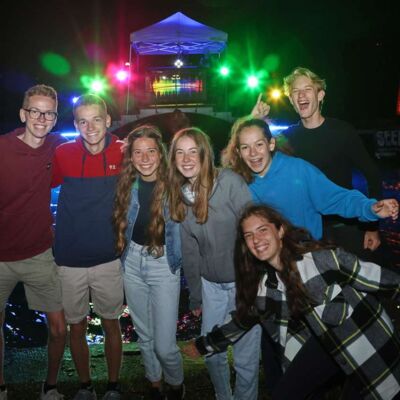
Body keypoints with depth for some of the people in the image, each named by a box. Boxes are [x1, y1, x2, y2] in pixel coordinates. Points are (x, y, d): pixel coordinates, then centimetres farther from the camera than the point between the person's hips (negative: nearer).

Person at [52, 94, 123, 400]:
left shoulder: (123, 152, -7)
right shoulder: (63, 154, -6)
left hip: (108, 260, 0)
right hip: (69, 260, 1)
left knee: (112, 325, 13)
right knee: (77, 326, 14)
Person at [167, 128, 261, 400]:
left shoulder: (230, 182, -16)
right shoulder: (178, 195, 1)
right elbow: (189, 251, 6)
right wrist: (195, 298, 9)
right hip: (211, 284, 5)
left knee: (246, 357, 4)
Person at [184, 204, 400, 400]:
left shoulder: (320, 258, -27)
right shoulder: (263, 285, -7)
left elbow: (374, 276, -20)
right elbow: (242, 320, 8)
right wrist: (203, 345, 14)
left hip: (365, 336, -5)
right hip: (324, 342, 5)